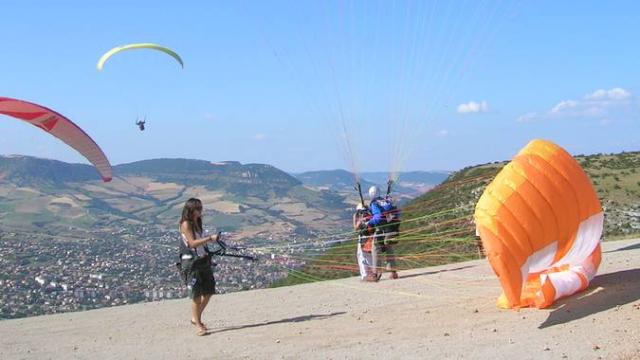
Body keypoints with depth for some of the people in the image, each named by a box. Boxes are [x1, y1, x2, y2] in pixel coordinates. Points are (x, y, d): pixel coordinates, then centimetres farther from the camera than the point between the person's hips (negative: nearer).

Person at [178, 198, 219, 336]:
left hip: (202, 260, 8)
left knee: (208, 292, 10)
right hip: (190, 262, -8)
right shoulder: (185, 224, -11)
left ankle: (196, 318, 26)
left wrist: (206, 253, 5)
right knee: (196, 295, -6)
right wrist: (210, 239, -23)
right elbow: (192, 243, -20)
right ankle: (198, 325, 2)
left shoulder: (197, 222, 12)